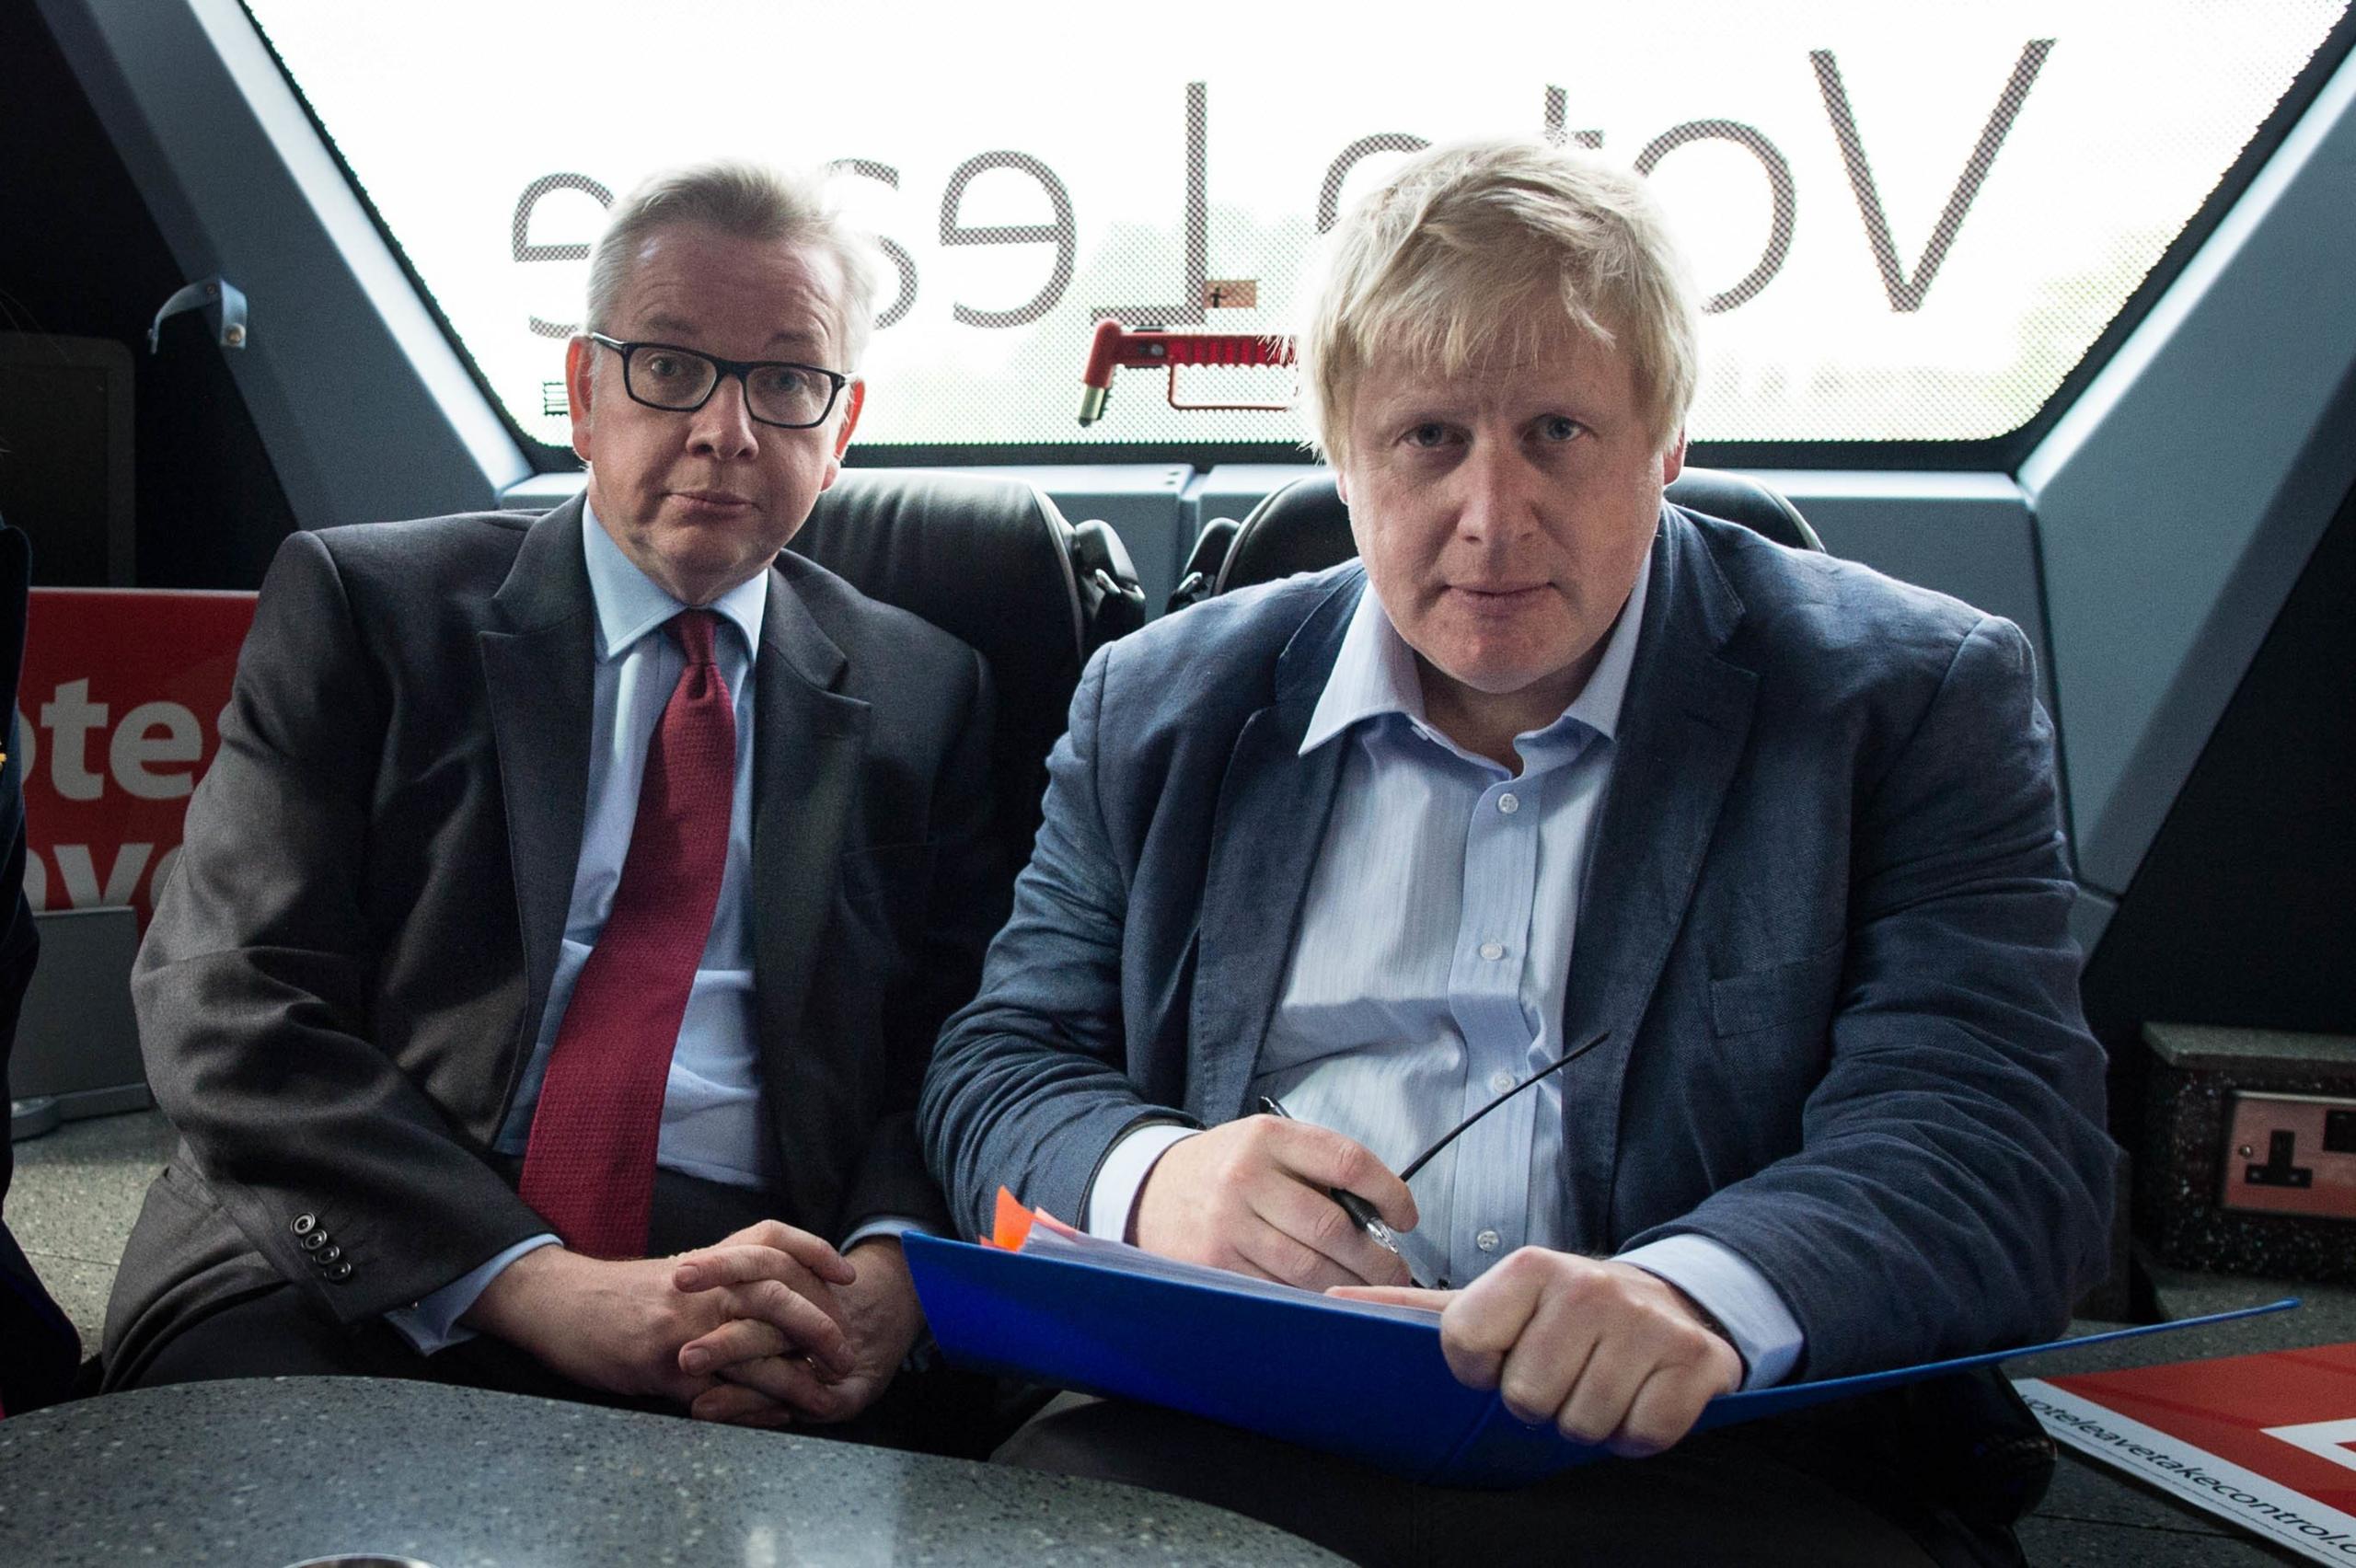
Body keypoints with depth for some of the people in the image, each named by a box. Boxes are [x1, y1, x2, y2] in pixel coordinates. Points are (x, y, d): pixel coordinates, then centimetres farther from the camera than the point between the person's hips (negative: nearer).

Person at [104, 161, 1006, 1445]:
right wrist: (545, 1285, -16)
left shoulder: (922, 693, 15)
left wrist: (888, 1269, -14)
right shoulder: (358, 603, 7)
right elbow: (223, 1003, -3)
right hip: (367, 1279, 0)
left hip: (749, 1297, 1)